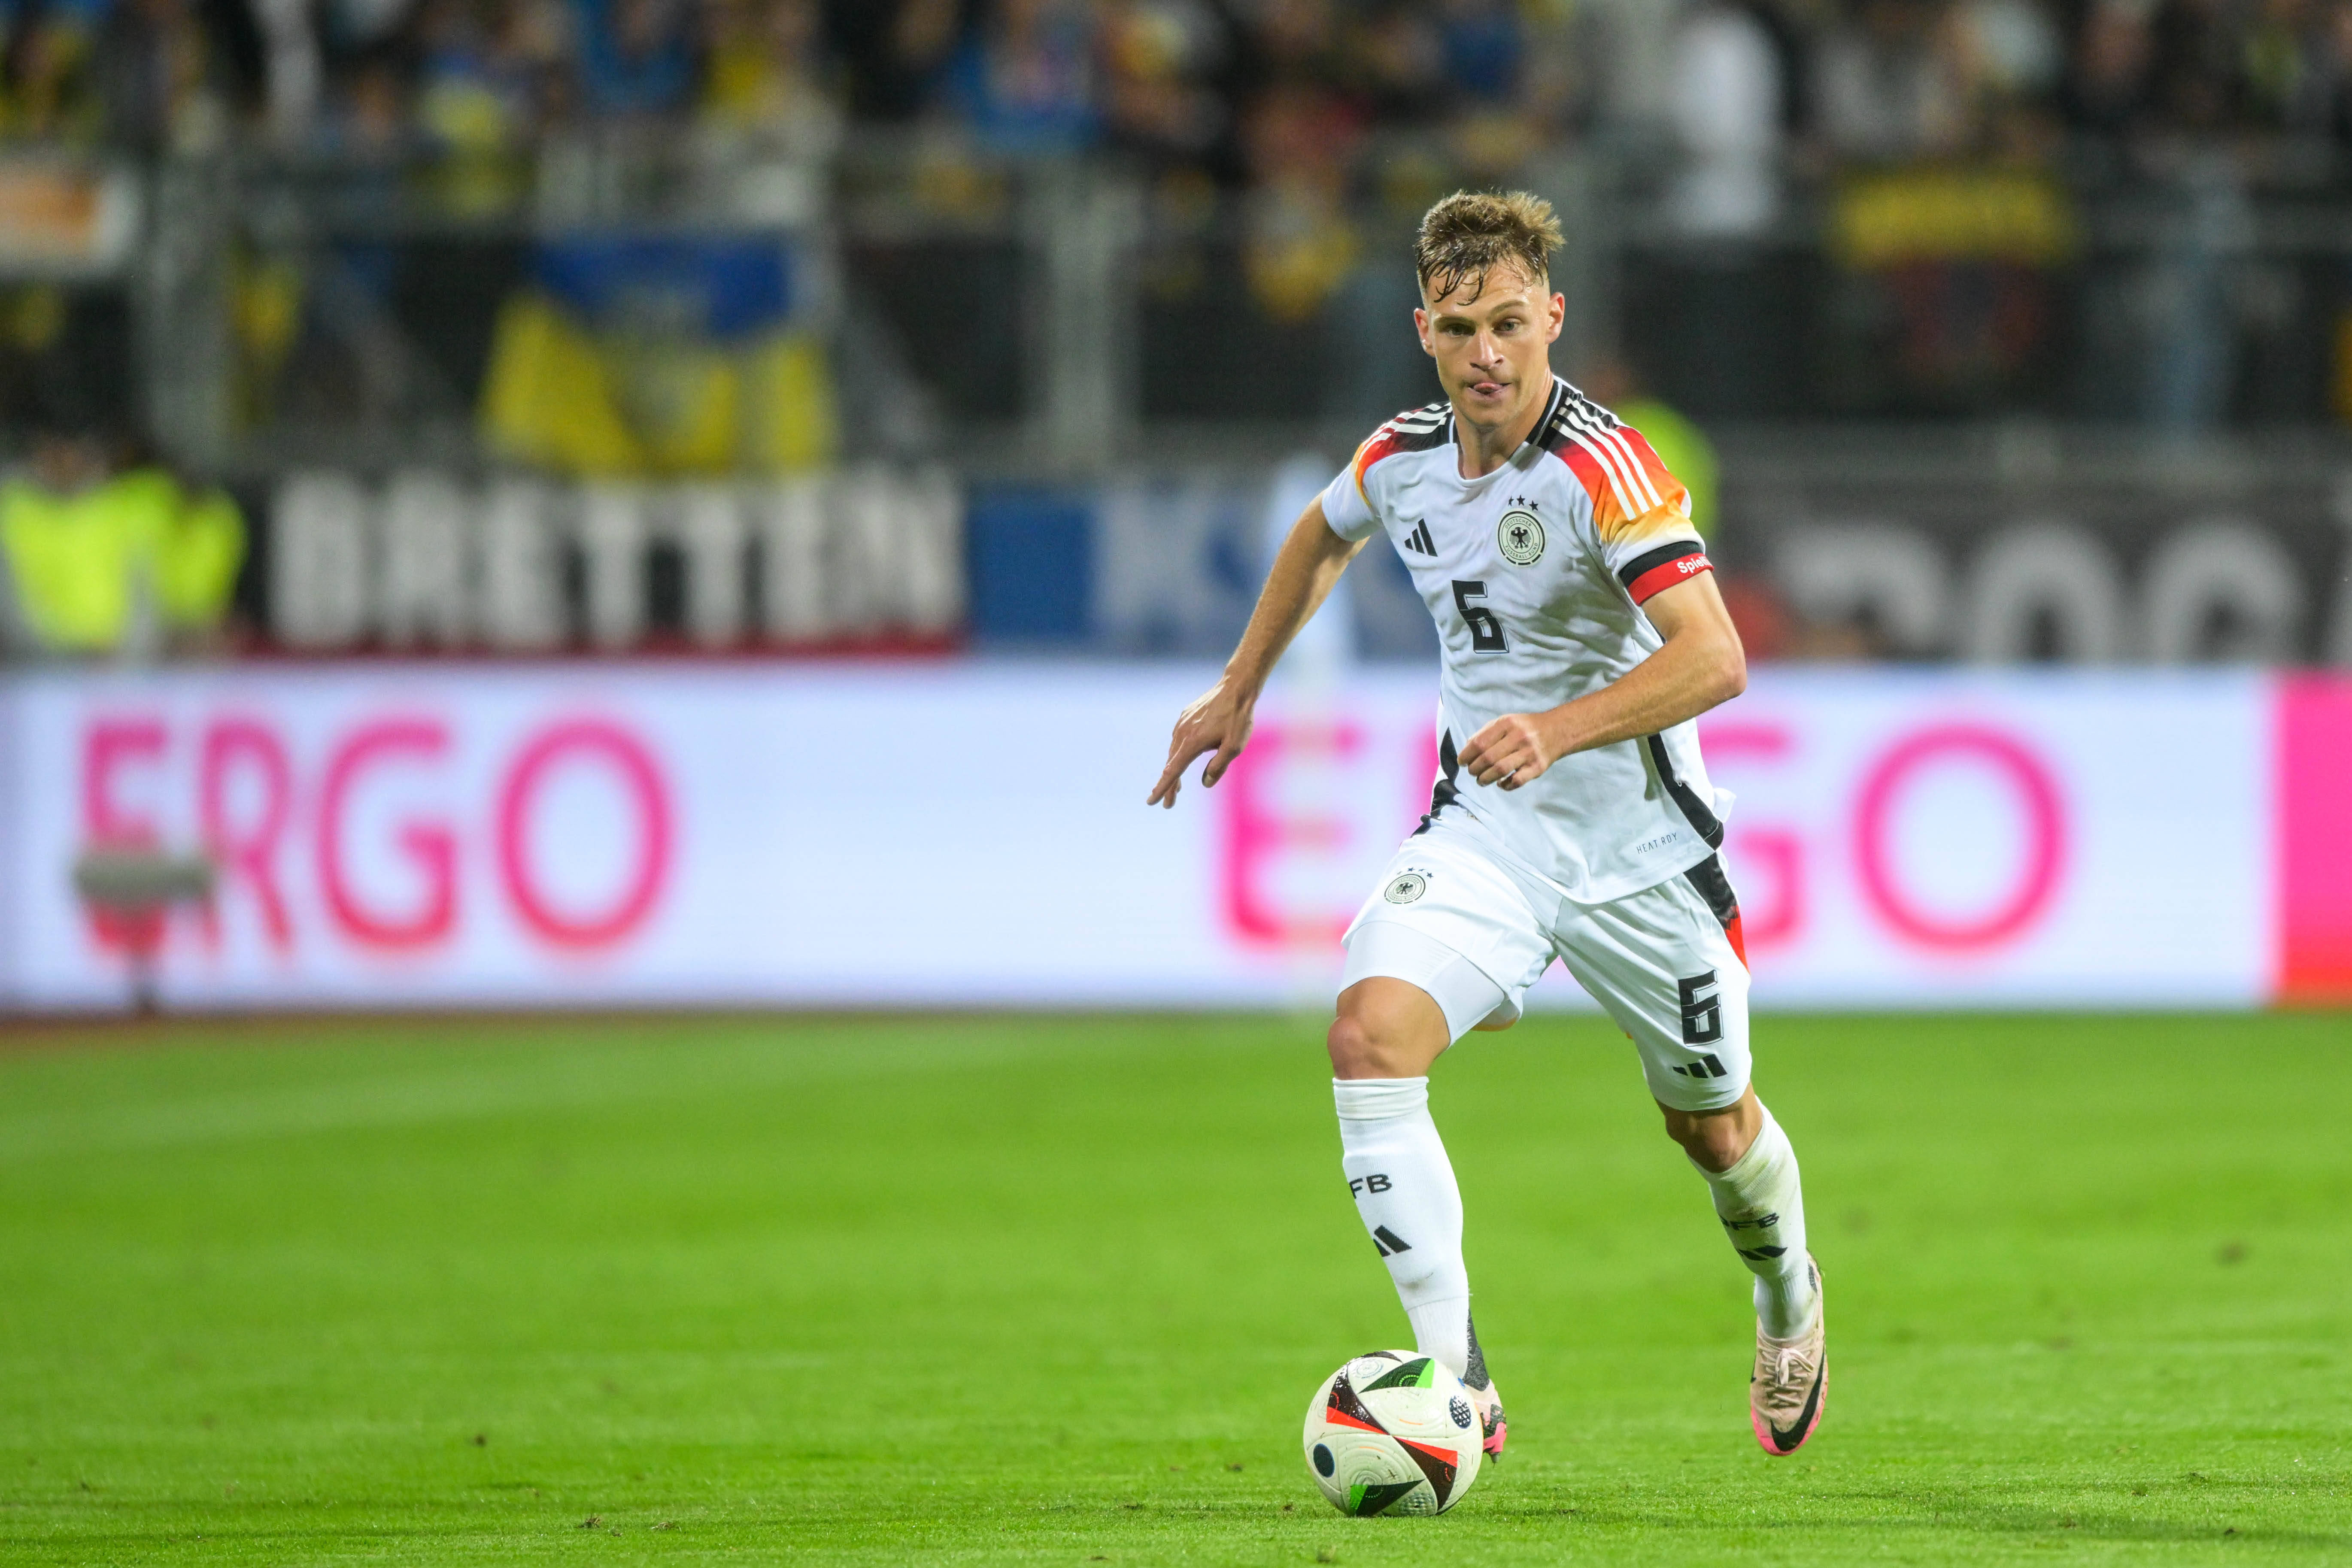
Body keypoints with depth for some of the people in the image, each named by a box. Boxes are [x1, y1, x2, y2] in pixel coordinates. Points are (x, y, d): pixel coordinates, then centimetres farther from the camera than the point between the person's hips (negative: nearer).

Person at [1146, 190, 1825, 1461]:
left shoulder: (1601, 468, -23)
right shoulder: (1404, 458, -4)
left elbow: (1714, 657, -34)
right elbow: (1320, 538, 22)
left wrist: (1557, 730, -45)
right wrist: (1239, 690, 22)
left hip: (1635, 843, -4)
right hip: (1482, 831, 4)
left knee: (1710, 1123, 16)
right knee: (1370, 1036, -24)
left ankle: (1790, 1307, 51)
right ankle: (1456, 1386, -24)